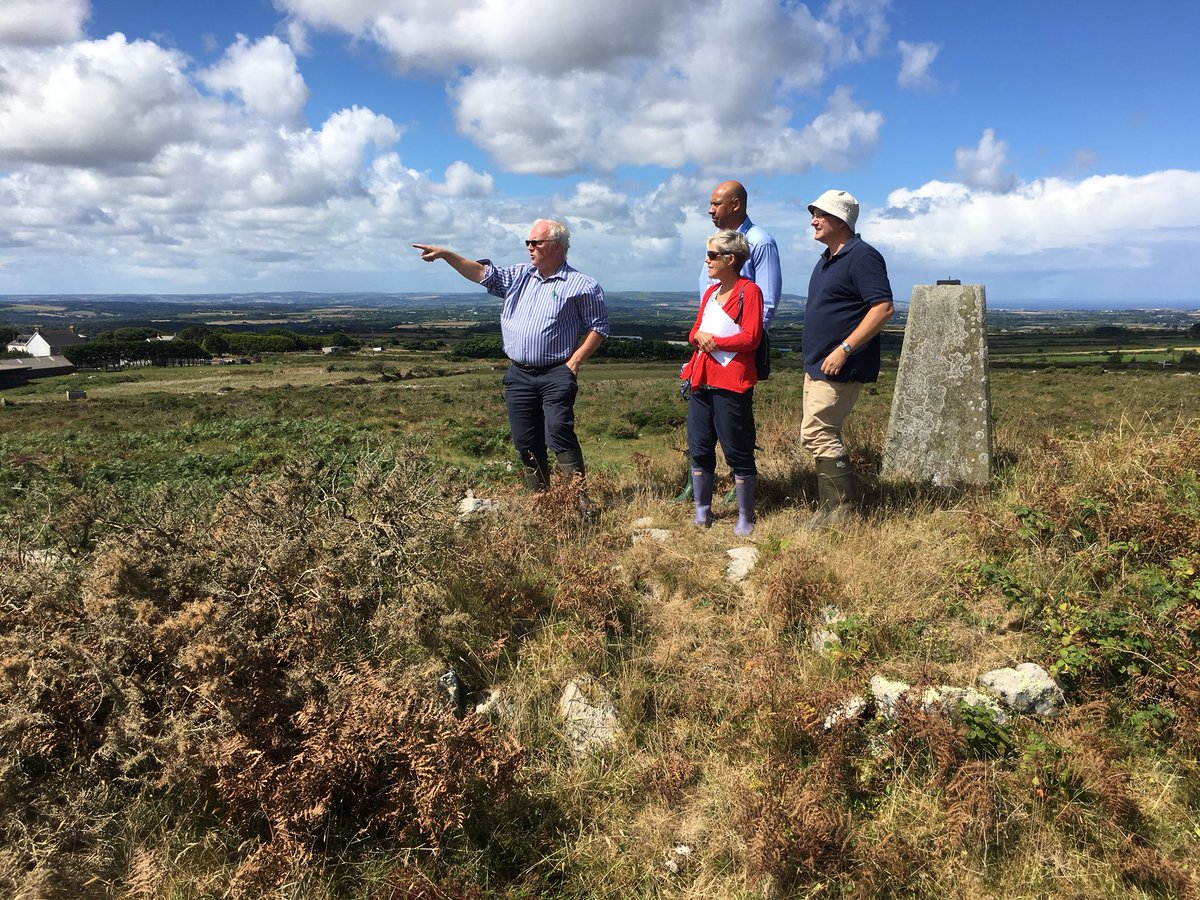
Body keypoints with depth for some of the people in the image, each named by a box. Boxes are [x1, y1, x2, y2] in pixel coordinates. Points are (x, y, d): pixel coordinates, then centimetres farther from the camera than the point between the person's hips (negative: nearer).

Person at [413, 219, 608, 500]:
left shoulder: (582, 285, -1)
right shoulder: (519, 275, 13)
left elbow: (598, 327, 0)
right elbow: (483, 273, 8)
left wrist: (575, 361, -8)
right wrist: (445, 254, -2)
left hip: (556, 374, -5)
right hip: (519, 375, 5)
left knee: (559, 432, -21)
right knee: (526, 442, 6)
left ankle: (579, 499, -14)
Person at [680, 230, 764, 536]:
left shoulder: (749, 291, -6)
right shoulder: (710, 292, 18)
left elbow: (750, 338, -13)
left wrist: (715, 341, -9)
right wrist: (700, 337, -4)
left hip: (732, 383, -8)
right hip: (701, 381, 8)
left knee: (738, 453, -1)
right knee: (699, 449, 10)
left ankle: (745, 519, 10)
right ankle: (702, 514, 21)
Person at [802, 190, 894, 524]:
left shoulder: (862, 256, -13)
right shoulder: (828, 259, 17)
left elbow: (884, 308, -22)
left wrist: (844, 350, -25)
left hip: (839, 368, -10)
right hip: (817, 367, 10)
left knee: (816, 434, -12)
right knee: (822, 435, 12)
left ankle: (842, 511, -2)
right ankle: (830, 509, 21)